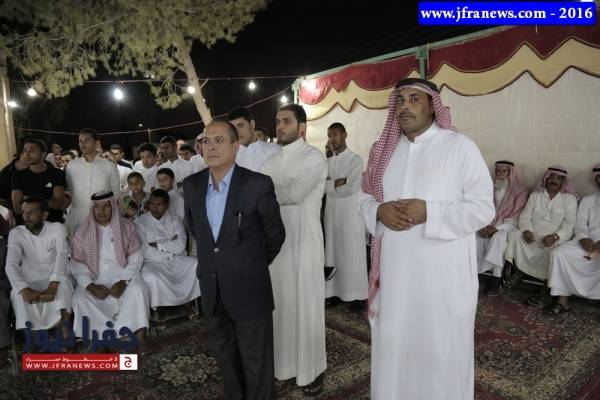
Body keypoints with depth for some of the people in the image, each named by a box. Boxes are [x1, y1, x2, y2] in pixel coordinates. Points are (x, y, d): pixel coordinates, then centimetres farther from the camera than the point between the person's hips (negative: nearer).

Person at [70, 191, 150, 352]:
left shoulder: (126, 227, 0)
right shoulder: (83, 232, 2)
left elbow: (136, 258, -4)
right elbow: (77, 264, 0)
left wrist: (123, 281, -18)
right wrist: (91, 286, -16)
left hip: (123, 275, -1)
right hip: (95, 278, 2)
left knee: (137, 290, -30)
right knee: (80, 298, -26)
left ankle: (140, 337, -25)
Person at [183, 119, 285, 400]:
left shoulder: (258, 184, -17)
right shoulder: (191, 185, -2)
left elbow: (275, 234, -4)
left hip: (249, 288, -5)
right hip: (211, 289, 5)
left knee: (256, 361, 11)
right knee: (223, 352, 23)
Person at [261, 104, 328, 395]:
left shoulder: (314, 158, -9)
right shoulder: (271, 161, 14)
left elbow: (294, 193, -23)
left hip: (303, 241, -6)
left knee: (305, 305, 5)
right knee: (279, 303, 14)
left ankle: (312, 368, 23)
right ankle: (283, 361, 33)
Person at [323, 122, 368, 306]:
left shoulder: (355, 160, -7)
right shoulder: (328, 162, 11)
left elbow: (352, 188, -17)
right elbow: (322, 186, -1)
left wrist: (331, 186, -4)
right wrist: (339, 182, -15)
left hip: (350, 213, -6)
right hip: (331, 212, 6)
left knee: (352, 254, 0)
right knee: (333, 252, 10)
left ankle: (357, 294, 11)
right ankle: (336, 291, 21)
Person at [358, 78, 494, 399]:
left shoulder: (460, 146, -5)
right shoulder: (383, 150, 9)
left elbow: (483, 208, -8)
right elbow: (365, 197, 12)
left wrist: (430, 212, -21)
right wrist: (379, 211, -11)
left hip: (442, 272, -4)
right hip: (393, 270, 4)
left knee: (441, 349, 10)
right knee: (393, 345, 16)